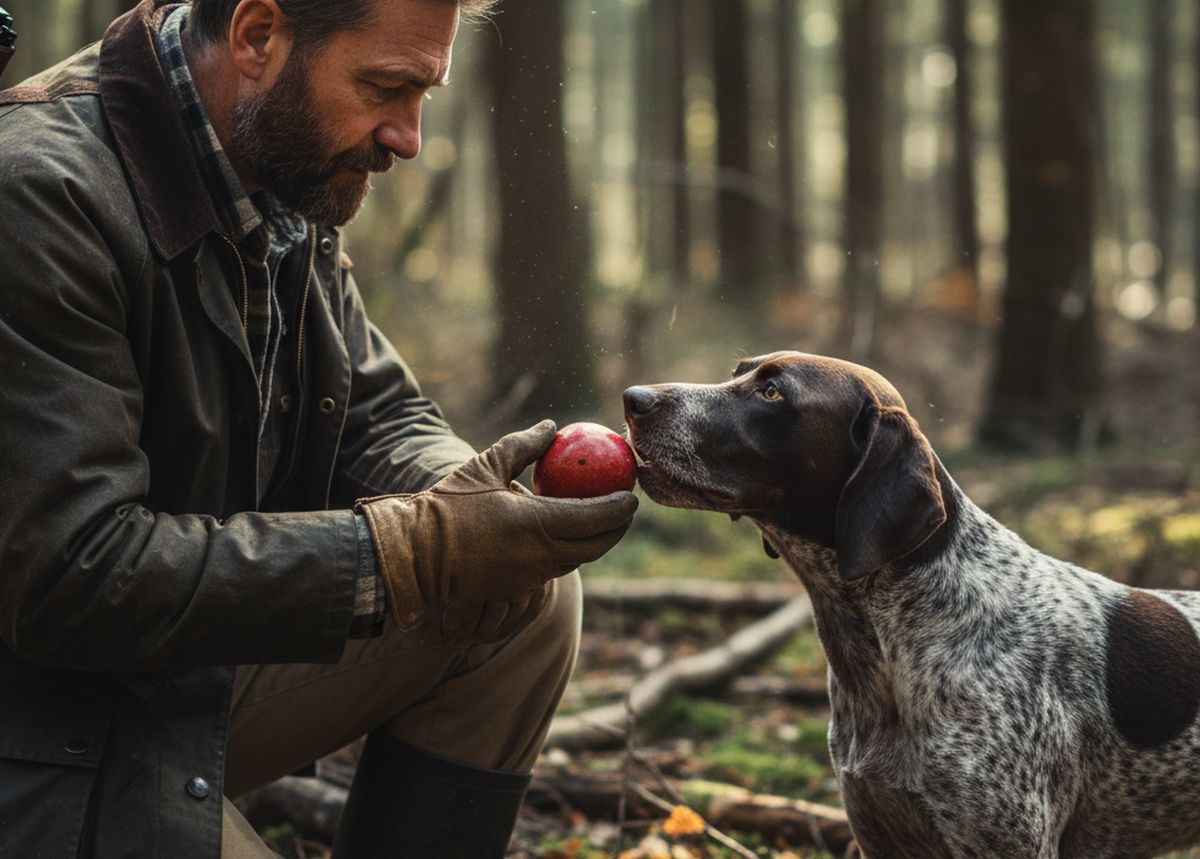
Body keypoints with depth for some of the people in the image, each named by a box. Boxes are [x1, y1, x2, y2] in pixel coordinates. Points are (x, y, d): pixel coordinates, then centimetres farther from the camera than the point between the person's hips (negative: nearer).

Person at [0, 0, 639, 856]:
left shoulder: (290, 193, 4)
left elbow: (380, 416, 12)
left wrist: (460, 503, -14)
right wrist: (416, 549, -28)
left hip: (206, 672, 9)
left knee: (533, 592, -3)